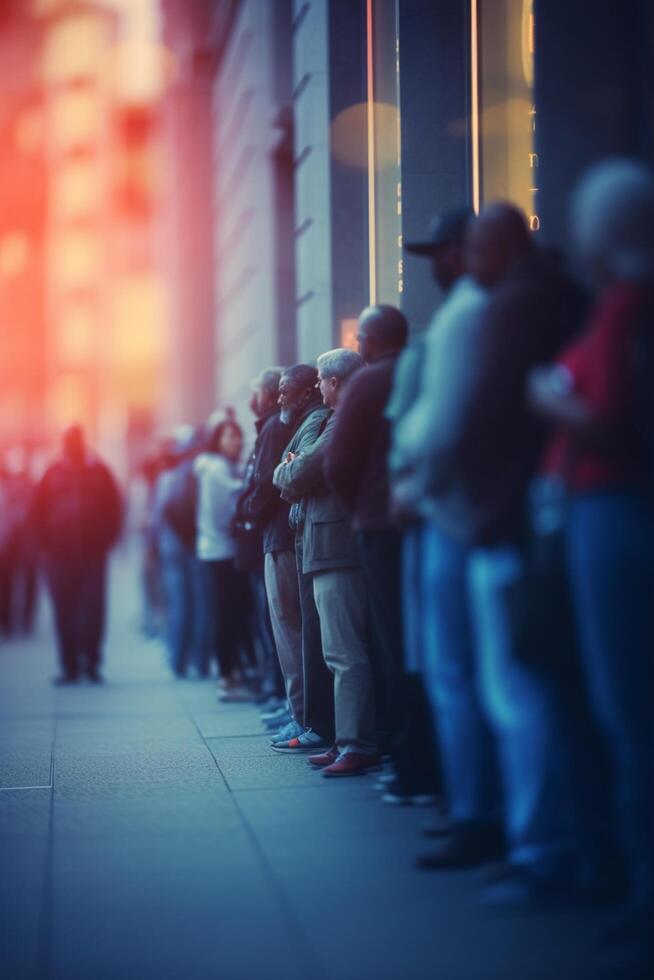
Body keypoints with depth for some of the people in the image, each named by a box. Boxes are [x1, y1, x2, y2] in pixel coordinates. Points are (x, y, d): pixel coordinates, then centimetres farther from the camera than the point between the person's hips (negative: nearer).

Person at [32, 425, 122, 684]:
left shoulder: (99, 471, 5)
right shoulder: (53, 473, 5)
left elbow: (114, 508, 7)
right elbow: (39, 510, 8)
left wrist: (106, 541, -1)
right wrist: (46, 544, 0)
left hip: (93, 553, -1)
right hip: (60, 554, 1)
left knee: (93, 609, -4)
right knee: (64, 611, 1)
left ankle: (91, 663, 5)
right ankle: (69, 665, 6)